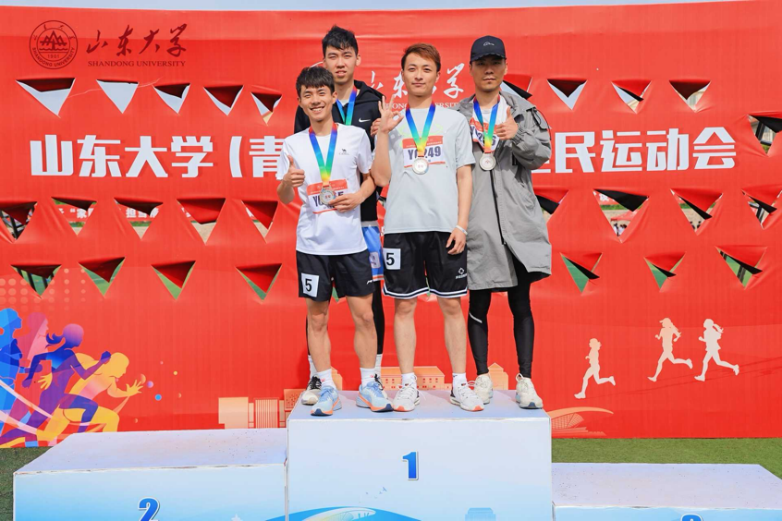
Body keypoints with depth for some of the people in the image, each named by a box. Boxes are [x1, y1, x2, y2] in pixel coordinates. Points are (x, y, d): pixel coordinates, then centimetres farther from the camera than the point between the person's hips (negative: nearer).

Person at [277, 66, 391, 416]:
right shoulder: (292, 145, 5)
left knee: (364, 314, 2)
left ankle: (368, 386, 15)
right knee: (316, 318, 4)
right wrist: (287, 183, -15)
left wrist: (359, 196, -6)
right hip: (312, 243, 0)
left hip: (351, 240, 0)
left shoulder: (355, 136, 4)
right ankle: (328, 390, 14)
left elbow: (371, 175, 14)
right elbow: (284, 199, 7)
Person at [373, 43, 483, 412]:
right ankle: (408, 385, 12)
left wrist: (461, 224, -2)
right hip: (401, 225, 0)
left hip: (444, 225, 0)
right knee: (404, 305, 3)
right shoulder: (391, 122, 10)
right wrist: (384, 132, -6)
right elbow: (382, 178, 3)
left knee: (451, 304, 3)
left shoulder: (454, 121, 10)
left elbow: (464, 176, 7)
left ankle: (460, 384, 11)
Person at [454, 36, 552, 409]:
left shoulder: (523, 111, 10)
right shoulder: (458, 116, 9)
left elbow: (542, 155, 3)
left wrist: (518, 136, -15)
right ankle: (483, 379, 16)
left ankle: (525, 382, 10)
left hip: (517, 220, 0)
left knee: (521, 303, 3)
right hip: (476, 221, 0)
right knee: (478, 304, 5)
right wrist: (465, 139, -9)